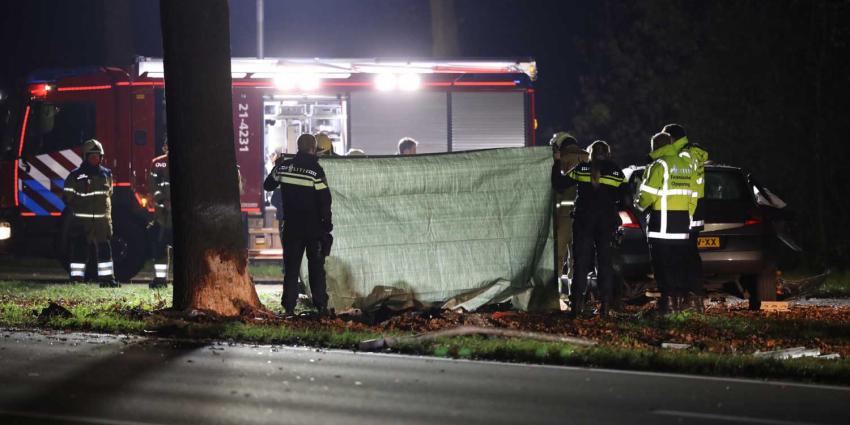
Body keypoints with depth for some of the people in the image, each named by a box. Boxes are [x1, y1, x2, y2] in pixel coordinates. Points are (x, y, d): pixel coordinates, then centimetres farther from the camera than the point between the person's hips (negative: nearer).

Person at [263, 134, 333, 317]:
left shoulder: (283, 167, -1)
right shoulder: (315, 170, -13)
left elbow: (268, 185, 14)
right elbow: (324, 199, -13)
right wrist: (327, 223, -3)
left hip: (292, 226, 3)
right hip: (313, 226, -3)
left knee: (291, 267, 8)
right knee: (316, 267, 7)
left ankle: (289, 306, 2)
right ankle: (321, 305, 3)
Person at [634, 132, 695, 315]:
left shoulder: (659, 166, -11)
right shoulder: (686, 165, 12)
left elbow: (648, 194, -14)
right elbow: (690, 193, 11)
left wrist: (639, 204, 6)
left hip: (662, 223, -7)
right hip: (683, 223, 7)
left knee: (662, 265, -3)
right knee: (680, 265, 12)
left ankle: (666, 301, -7)